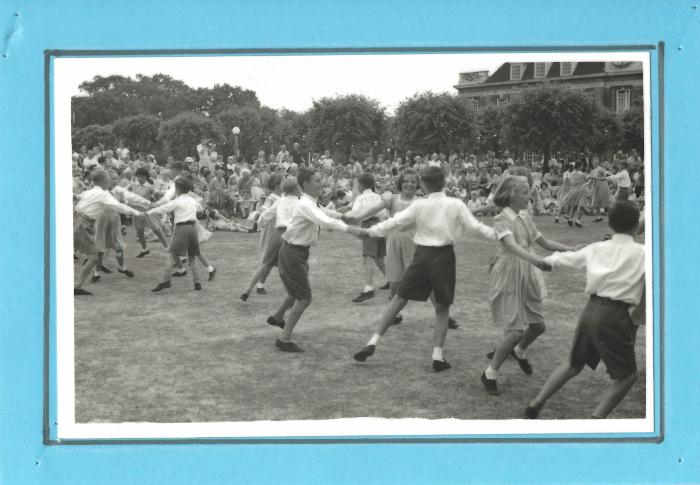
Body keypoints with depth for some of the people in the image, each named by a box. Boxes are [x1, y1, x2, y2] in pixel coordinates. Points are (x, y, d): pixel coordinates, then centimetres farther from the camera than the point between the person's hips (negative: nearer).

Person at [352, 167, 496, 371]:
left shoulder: (419, 205, -3)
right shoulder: (456, 204, -4)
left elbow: (395, 222, -1)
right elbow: (474, 227, -5)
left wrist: (369, 231, 10)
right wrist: (496, 235, 9)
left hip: (422, 254, 1)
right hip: (444, 256, 0)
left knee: (399, 299, 9)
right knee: (442, 307, 12)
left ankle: (373, 342, 5)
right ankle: (438, 356, 7)